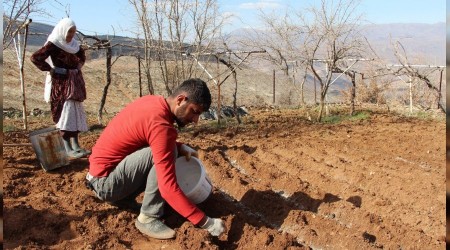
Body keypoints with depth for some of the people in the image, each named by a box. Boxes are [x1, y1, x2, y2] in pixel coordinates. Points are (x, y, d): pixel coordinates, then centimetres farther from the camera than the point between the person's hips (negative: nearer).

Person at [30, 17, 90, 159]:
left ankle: (75, 145, 16)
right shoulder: (53, 44, -11)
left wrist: (79, 65, 12)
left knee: (76, 112, 8)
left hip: (75, 80, 8)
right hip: (61, 81, -8)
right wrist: (50, 69, -16)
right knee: (66, 111, -10)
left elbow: (82, 56, 30)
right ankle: (68, 149, -8)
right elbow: (35, 58, -19)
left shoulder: (74, 44, 10)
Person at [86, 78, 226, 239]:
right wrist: (206, 222, -26)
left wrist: (181, 147, -1)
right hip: (104, 182, -9)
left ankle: (123, 198, 13)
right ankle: (148, 218, -11)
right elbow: (168, 188, -31)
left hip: (102, 170, 9)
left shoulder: (153, 102, 0)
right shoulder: (160, 124, -27)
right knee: (168, 153, -22)